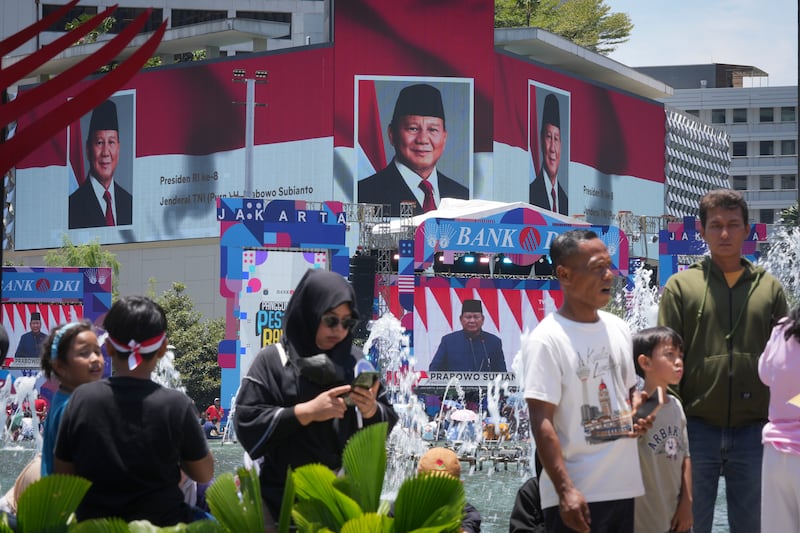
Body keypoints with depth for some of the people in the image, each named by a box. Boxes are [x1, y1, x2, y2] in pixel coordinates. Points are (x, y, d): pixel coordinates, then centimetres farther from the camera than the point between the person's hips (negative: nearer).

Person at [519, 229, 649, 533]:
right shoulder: (546, 340, -11)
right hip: (578, 495, -7)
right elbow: (541, 422, -15)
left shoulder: (618, 329, 11)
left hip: (625, 487, 7)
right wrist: (565, 491, -21)